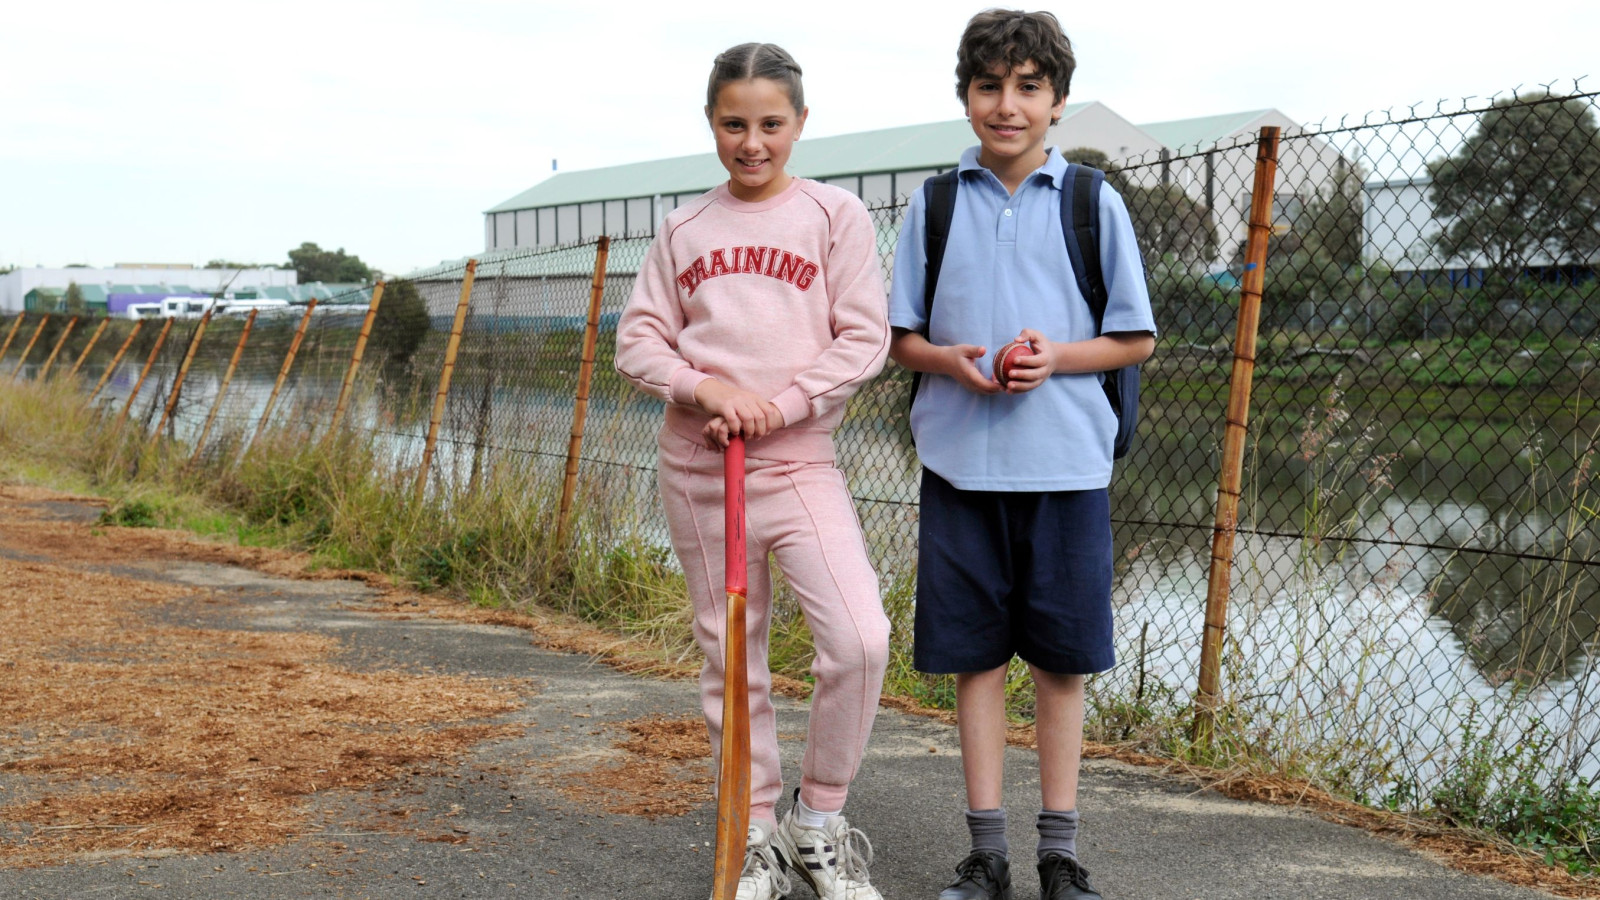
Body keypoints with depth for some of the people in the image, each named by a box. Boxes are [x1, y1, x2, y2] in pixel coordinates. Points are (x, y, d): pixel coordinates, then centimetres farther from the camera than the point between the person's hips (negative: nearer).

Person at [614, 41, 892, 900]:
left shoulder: (835, 214, 1)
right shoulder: (683, 228, 8)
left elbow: (864, 340, -4)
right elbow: (637, 341, 6)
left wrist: (776, 405, -14)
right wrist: (706, 388, -13)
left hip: (798, 460, -2)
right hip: (696, 468, 3)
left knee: (859, 638, -17)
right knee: (728, 652, 8)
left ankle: (818, 819, 3)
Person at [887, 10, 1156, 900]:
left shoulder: (1094, 205, 2)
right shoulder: (935, 206, 7)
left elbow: (1136, 340, 5)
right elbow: (901, 338, 10)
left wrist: (1057, 356, -13)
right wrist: (951, 361, -11)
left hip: (1066, 462, -1)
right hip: (961, 461, 1)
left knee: (1063, 658, 5)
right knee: (976, 654, 6)